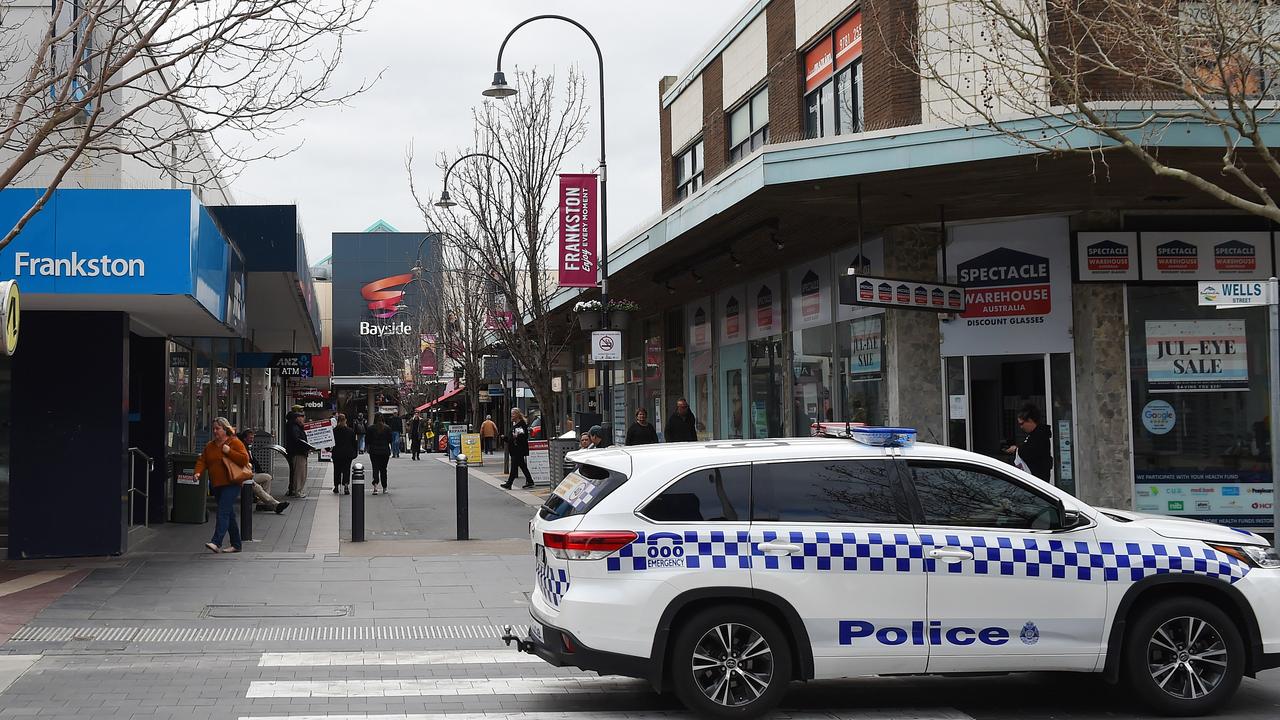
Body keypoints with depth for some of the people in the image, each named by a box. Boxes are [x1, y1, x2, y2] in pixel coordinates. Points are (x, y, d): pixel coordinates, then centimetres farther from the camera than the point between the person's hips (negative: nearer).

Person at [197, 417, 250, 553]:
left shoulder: (235, 443, -3)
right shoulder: (209, 446, 16)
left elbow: (245, 459, -12)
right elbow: (202, 461, 12)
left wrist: (229, 451, -17)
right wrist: (198, 472, -8)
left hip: (231, 484, -7)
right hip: (216, 485, 7)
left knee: (223, 512, -18)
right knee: (229, 514, 11)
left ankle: (216, 542, -26)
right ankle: (236, 545, 17)